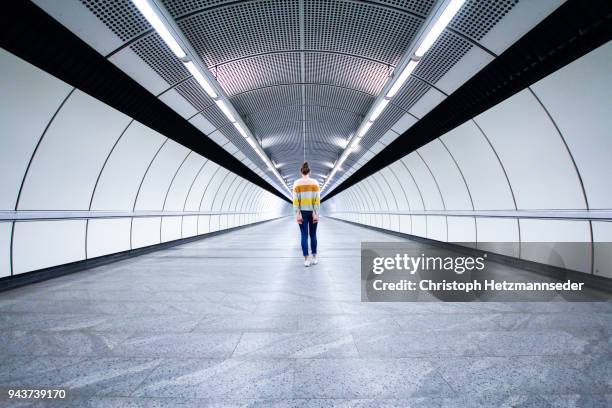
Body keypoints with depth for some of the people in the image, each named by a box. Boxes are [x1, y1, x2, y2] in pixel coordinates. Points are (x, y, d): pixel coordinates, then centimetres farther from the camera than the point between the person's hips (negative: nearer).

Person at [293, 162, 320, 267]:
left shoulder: (297, 183, -4)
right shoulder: (315, 182, -4)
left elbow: (295, 200, -8)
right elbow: (317, 200, -8)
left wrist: (297, 214, -6)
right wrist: (316, 213, -6)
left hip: (302, 212, 0)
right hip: (312, 212, 1)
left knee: (304, 236, 3)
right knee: (313, 235, 13)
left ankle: (306, 260, 3)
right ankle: (314, 258, 18)